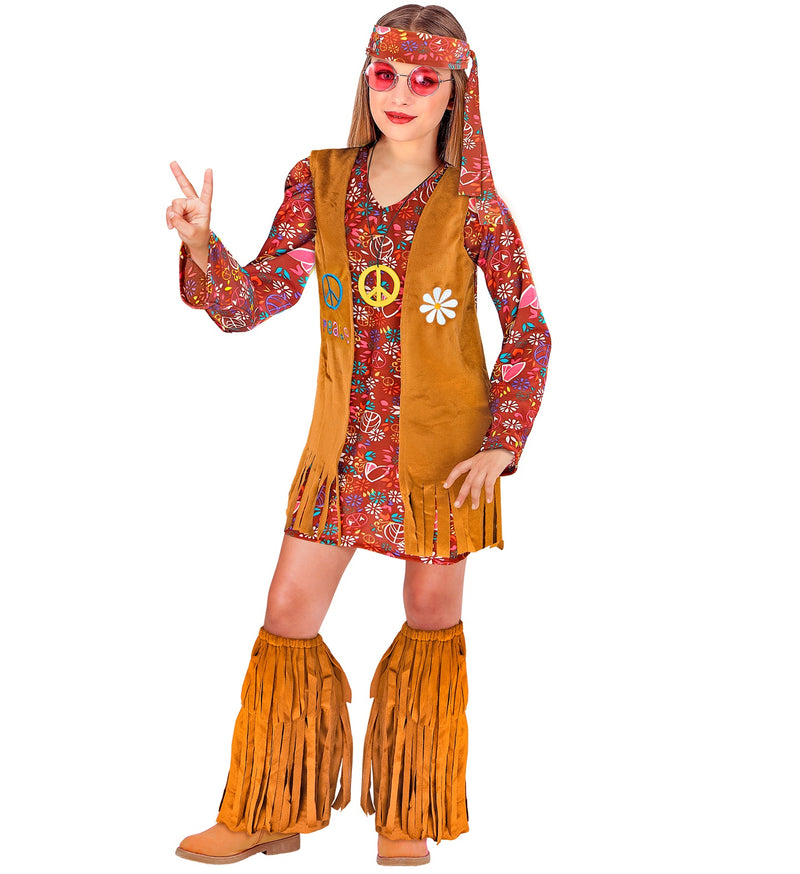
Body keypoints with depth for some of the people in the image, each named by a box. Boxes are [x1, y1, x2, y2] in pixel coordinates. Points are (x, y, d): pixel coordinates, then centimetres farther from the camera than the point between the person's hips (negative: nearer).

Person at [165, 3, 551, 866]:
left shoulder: (472, 204, -7)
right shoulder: (319, 183, -1)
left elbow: (529, 331, -2)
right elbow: (253, 302, -3)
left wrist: (501, 445, -8)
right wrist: (202, 249, -22)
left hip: (444, 454, -2)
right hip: (342, 447, 2)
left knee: (432, 623, 10)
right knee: (286, 623, 4)